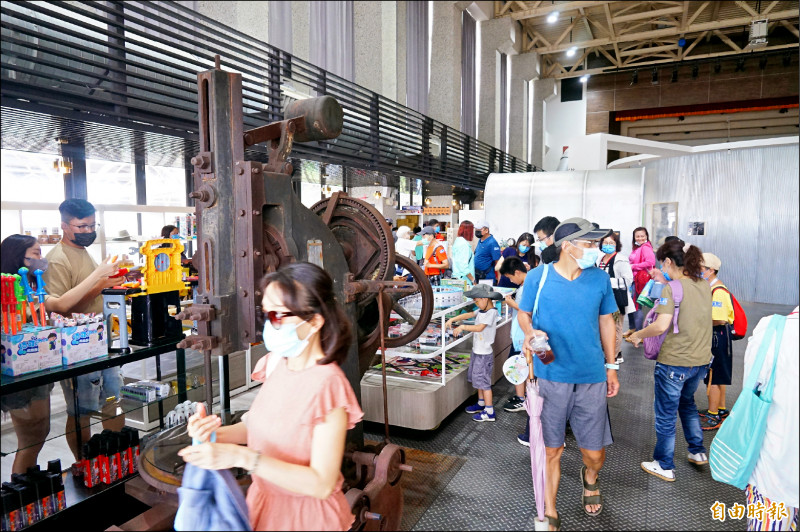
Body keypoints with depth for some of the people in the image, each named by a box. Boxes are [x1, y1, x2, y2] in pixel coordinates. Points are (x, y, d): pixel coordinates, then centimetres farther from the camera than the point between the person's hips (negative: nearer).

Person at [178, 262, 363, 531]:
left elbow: (322, 484, -27)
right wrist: (217, 433, -12)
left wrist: (242, 456, -32)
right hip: (264, 501, 6)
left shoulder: (327, 384, -29)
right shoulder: (275, 363, -9)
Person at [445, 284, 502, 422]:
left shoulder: (491, 312, -19)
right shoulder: (481, 311, 6)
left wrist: (462, 327, -23)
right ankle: (481, 404, 35)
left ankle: (489, 412, 5)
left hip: (485, 353, -9)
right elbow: (468, 315, 9)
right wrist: (452, 320, 0)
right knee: (478, 379, 19)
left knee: (483, 381, -3)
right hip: (477, 350, 9)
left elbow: (479, 328, -27)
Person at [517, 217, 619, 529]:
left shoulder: (599, 279, 0)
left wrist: (611, 366, 11)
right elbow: (523, 314, 6)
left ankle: (590, 477, 48)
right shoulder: (538, 277, -7)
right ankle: (549, 513, 31)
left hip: (592, 378, 2)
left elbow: (606, 321, 10)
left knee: (595, 453, 9)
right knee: (550, 450, 9)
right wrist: (529, 333, -16)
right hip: (550, 376, -1)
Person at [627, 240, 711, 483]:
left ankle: (665, 467, 22)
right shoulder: (704, 285, 3)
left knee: (666, 415, 9)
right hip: (701, 360, 8)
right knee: (687, 402, 31)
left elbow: (661, 325, -29)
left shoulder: (671, 288, -19)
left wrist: (638, 335, -12)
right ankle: (698, 452, 41)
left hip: (674, 362, -7)